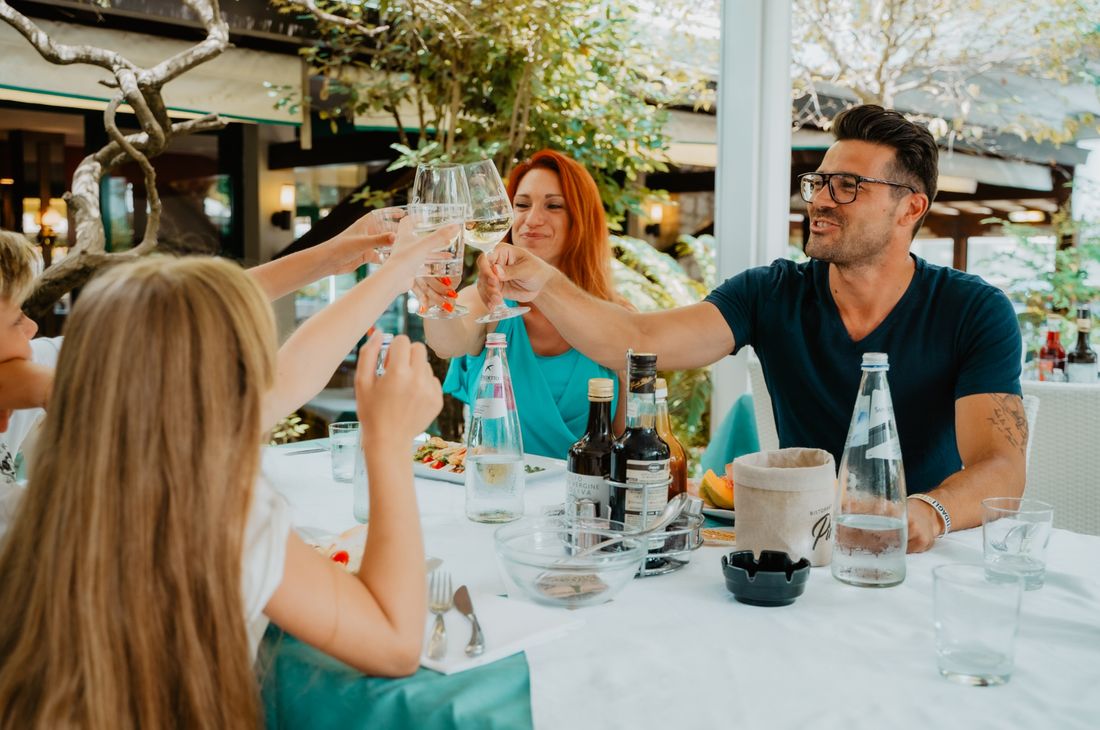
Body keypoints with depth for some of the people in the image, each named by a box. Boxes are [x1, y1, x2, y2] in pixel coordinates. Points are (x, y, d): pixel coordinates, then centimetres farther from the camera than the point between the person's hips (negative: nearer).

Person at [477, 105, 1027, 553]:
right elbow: (640, 342, -15)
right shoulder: (773, 294, -2)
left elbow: (1001, 471, -18)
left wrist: (929, 514, -41)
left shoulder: (975, 312, -8)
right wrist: (542, 285, -33)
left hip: (924, 557, -1)